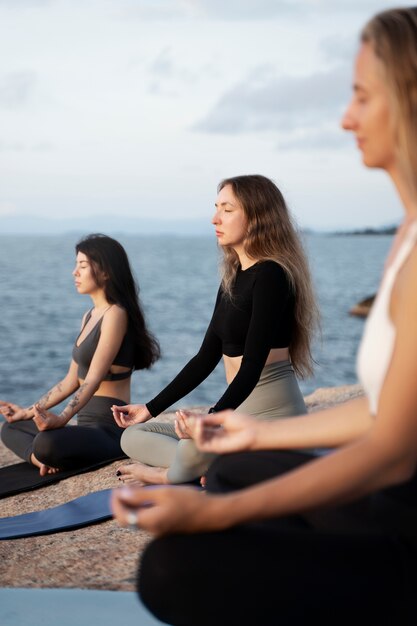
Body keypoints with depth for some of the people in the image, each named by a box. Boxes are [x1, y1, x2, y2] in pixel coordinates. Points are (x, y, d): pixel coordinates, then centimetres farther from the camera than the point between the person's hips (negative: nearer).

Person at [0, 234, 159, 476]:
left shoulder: (115, 314, -13)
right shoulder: (89, 316, 16)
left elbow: (94, 378, -22)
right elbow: (72, 380, 19)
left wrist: (62, 418, -32)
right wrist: (30, 411, 19)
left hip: (110, 429, -10)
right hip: (87, 425, 10)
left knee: (47, 443, -37)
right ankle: (48, 461, -10)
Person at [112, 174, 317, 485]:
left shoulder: (271, 275, -13)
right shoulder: (233, 279, 14)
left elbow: (253, 364, -22)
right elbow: (207, 357, 16)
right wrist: (151, 408, 15)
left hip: (273, 413, -10)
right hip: (238, 416, 10)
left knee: (193, 451, -37)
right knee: (134, 436, 10)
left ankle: (169, 473, -3)